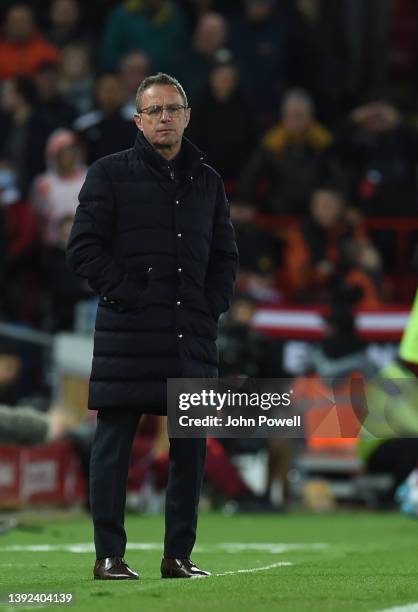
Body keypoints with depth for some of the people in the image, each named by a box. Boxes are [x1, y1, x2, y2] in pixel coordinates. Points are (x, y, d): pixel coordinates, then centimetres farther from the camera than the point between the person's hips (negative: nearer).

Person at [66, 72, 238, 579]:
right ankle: (109, 556, 2)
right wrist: (126, 293, -10)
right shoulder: (110, 174, 3)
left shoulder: (207, 181, 16)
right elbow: (83, 249, -3)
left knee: (191, 447, 4)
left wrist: (212, 306, 7)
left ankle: (178, 555, 12)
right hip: (127, 335, -4)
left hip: (192, 337, 4)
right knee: (113, 444, -3)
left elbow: (225, 256, 22)